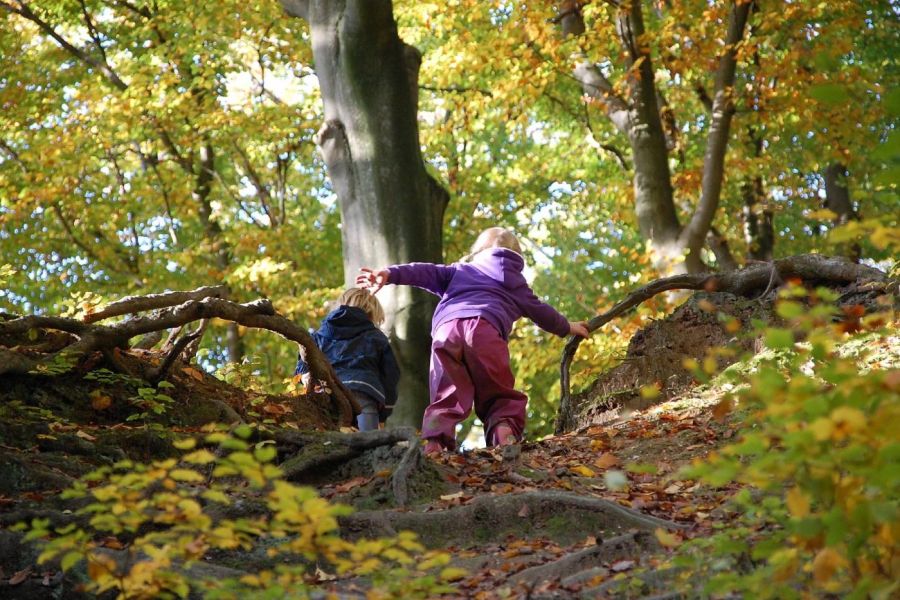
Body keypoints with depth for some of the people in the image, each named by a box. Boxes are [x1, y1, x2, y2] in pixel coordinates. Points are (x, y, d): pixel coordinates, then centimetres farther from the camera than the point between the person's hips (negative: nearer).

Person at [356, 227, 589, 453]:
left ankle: (434, 441, -27)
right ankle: (505, 433, -22)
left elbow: (427, 272, 22)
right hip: (485, 329, -1)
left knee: (446, 397, -2)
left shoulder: (460, 270, 37)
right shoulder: (515, 282, 36)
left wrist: (391, 274, 9)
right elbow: (539, 311, 47)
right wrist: (567, 328, 64)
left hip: (446, 329, 1)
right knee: (501, 396, 7)